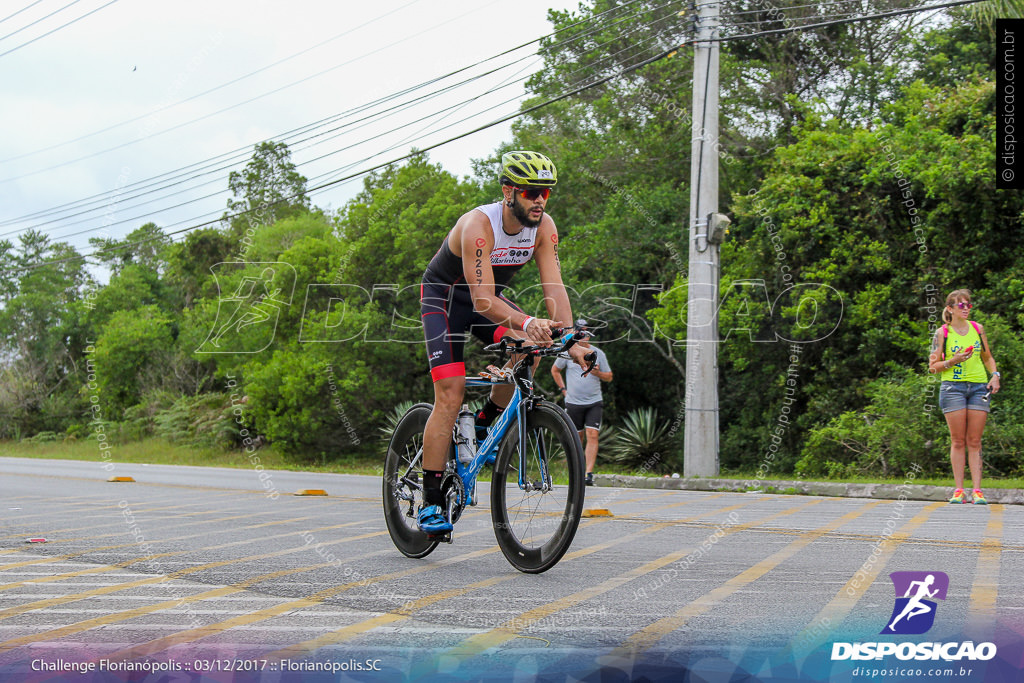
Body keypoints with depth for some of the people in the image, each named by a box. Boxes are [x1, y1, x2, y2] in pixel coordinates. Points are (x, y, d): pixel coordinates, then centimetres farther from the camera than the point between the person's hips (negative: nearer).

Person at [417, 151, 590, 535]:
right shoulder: (478, 225, -34)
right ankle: (430, 503, -12)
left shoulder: (543, 227, -17)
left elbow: (554, 288, -21)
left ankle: (488, 422, 1)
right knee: (450, 395, -17)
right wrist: (527, 323, -57)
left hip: (489, 297, 5)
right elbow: (484, 302, -41)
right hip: (445, 297, -5)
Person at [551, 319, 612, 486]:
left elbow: (609, 377, 12)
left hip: (594, 403, 0)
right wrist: (563, 389, 8)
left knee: (592, 435, -13)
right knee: (577, 437, 5)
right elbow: (555, 370, 18)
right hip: (573, 402, 0)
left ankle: (589, 474, -17)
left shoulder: (598, 353, 6)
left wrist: (598, 373, -10)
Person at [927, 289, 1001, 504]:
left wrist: (995, 375, 4)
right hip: (953, 387, -2)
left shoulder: (978, 329, 10)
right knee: (958, 441, -2)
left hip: (979, 387, 2)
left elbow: (988, 357, 21)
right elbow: (932, 366, 1)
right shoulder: (942, 333, 1)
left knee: (975, 442, 0)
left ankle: (977, 490, 0)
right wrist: (953, 361, -15)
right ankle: (959, 489, 3)